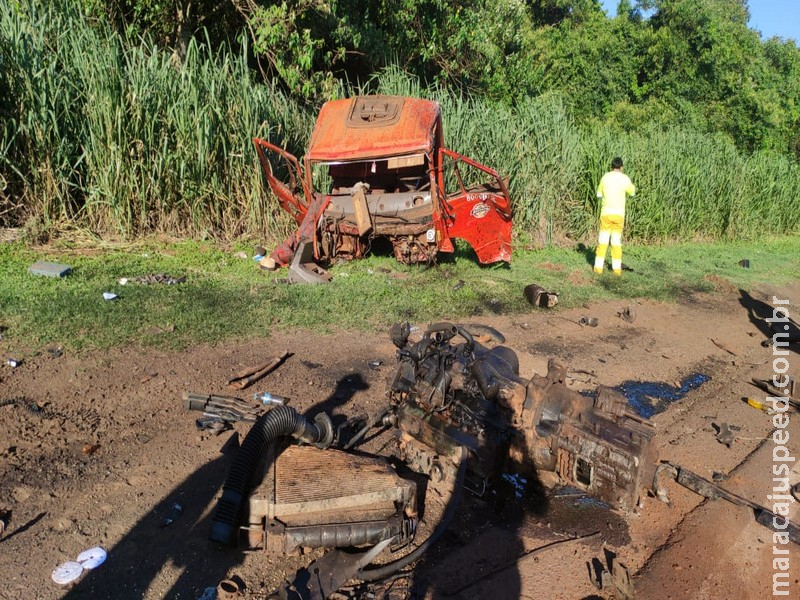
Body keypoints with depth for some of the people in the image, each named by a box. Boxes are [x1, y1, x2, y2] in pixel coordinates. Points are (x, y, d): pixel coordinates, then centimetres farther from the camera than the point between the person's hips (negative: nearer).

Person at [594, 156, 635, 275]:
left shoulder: (605, 177, 1)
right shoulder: (625, 178, -4)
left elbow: (599, 194, 13)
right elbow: (632, 192, 13)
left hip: (606, 212, 1)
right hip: (619, 213, -1)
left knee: (603, 239, 6)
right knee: (617, 240, 7)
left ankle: (598, 267, 4)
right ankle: (617, 268, 7)